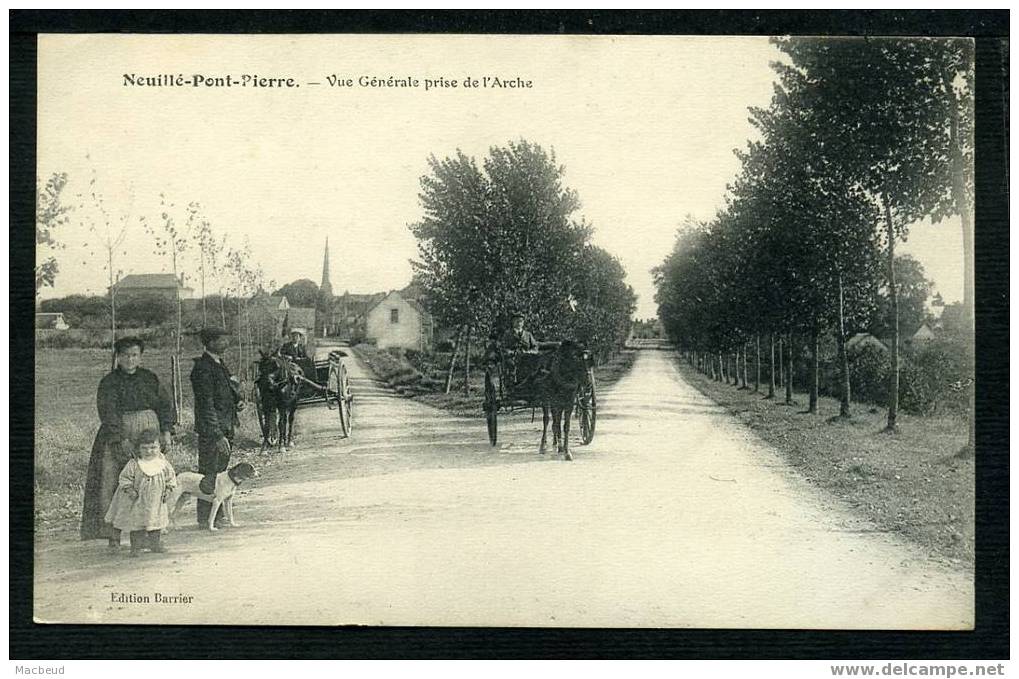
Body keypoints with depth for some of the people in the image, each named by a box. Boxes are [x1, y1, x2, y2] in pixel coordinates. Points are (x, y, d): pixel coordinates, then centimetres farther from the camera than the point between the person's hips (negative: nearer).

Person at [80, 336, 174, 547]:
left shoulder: (150, 378, 11)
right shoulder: (109, 382, 0)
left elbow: (165, 405, 13)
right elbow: (107, 413, -10)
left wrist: (166, 431, 0)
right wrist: (122, 440, -20)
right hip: (117, 437, -2)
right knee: (113, 484, -6)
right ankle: (114, 536, -2)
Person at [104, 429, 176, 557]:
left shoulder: (163, 464, -4)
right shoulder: (133, 464, -11)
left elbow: (171, 478, 7)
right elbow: (124, 477, -6)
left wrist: (168, 490, -3)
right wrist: (129, 489, -18)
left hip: (156, 502, 3)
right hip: (138, 501, -2)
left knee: (156, 521, 11)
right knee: (136, 523, 1)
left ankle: (154, 543, 25)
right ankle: (136, 546, 11)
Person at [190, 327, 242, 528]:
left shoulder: (220, 364, 13)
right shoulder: (203, 368, -16)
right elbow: (206, 405, -20)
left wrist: (236, 400, 6)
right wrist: (217, 435, -23)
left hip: (224, 428, 9)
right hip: (210, 430, -9)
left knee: (221, 473, 15)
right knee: (209, 475, -2)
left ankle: (218, 515, 24)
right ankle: (205, 518, 6)